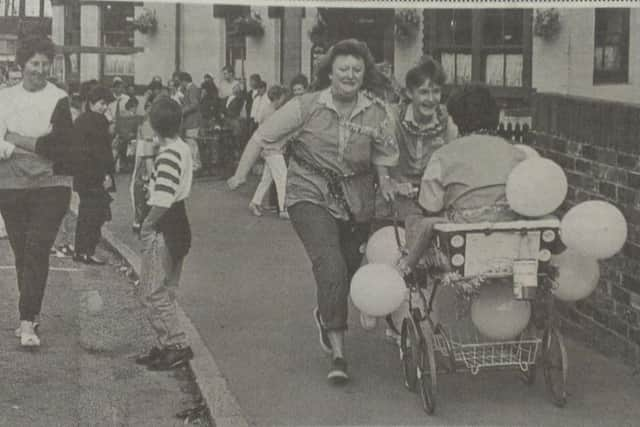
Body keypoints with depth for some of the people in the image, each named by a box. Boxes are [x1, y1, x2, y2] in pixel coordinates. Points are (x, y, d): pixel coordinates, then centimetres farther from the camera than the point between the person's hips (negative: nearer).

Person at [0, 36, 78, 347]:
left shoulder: (58, 100, -2)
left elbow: (61, 145, -12)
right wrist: (37, 144, -12)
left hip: (50, 185, -3)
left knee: (37, 249, -11)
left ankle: (27, 322, -13)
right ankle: (31, 314, 22)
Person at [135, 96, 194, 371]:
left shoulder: (168, 154, -20)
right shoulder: (183, 148, 9)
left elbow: (163, 200, -27)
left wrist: (147, 224, -14)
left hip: (164, 228, -10)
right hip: (179, 224, 10)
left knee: (153, 292, -2)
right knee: (165, 291, 16)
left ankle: (177, 346, -2)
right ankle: (166, 345, 21)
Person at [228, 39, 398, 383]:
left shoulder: (377, 113, -1)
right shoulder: (307, 106, -8)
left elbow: (382, 156, 12)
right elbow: (263, 136, -2)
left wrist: (385, 185, -4)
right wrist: (241, 174, -6)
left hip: (355, 199, 4)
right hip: (310, 195, -4)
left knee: (350, 268, 13)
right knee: (331, 267, -19)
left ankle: (326, 314, 48)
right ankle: (337, 352, -13)